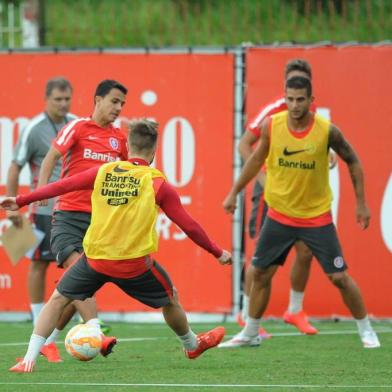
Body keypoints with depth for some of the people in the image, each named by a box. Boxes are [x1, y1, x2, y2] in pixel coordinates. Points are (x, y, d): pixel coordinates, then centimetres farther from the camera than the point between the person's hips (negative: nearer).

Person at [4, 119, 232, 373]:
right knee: (170, 300, 24)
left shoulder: (103, 172, 2)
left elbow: (62, 186, 6)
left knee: (58, 299, 14)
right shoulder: (158, 184, -3)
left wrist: (21, 201, 16)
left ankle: (29, 359, 1)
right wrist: (218, 253, 14)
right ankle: (192, 345, 46)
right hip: (135, 263, -1)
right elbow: (189, 226, 1)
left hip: (95, 257, 1)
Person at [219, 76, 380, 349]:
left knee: (339, 277, -4)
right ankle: (250, 334, 21)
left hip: (317, 217, -2)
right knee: (260, 274, 5)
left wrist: (361, 202, 0)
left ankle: (367, 331, 12)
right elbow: (257, 159, 8)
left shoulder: (327, 131, -16)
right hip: (280, 216, 2)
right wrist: (234, 192, 12)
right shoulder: (271, 126, -10)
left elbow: (352, 161, 0)